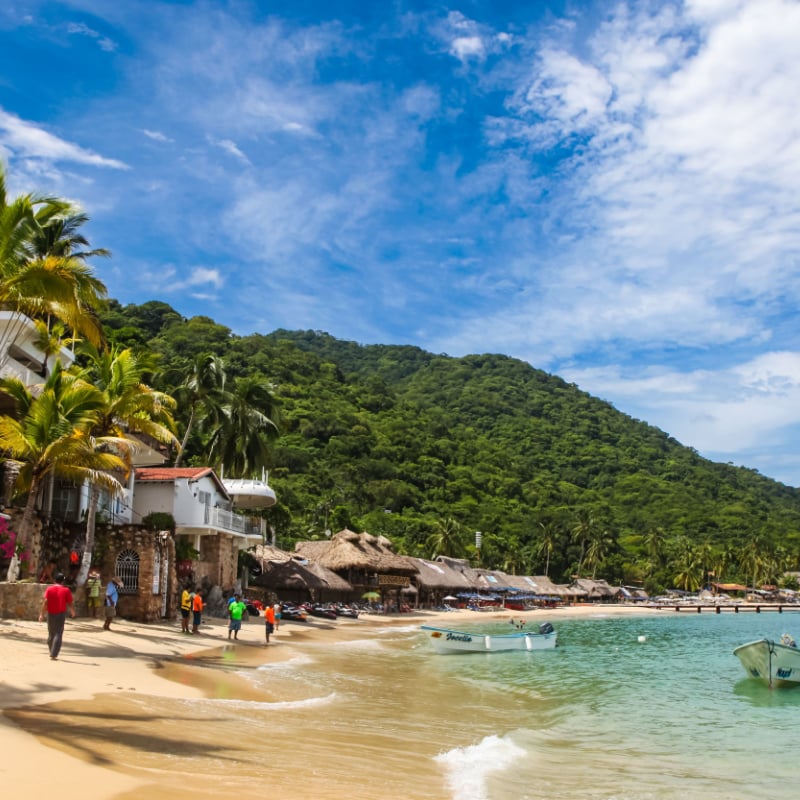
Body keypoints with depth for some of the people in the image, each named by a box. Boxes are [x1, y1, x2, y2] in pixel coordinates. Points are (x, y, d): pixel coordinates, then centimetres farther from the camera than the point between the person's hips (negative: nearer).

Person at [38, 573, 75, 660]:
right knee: (58, 634, -3)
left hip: (51, 613, 3)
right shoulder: (66, 590, -3)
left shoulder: (49, 589, 0)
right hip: (61, 614, -3)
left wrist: (42, 614, -6)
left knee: (51, 633, 17)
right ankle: (54, 654, -13)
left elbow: (45, 602, -7)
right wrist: (73, 612, 15)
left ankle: (52, 652, 27)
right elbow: (70, 603, -2)